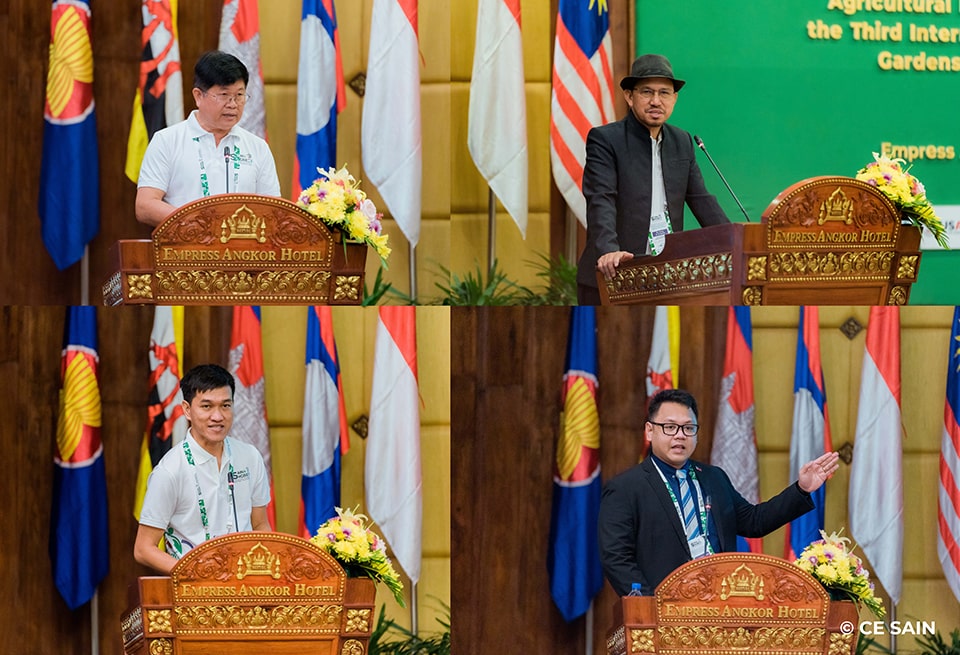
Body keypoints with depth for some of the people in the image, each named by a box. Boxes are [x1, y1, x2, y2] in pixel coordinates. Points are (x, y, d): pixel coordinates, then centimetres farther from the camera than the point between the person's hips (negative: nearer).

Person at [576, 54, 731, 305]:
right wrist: (608, 250, -34)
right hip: (612, 276, -5)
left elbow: (701, 200, 15)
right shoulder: (604, 140, -5)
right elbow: (600, 201, -18)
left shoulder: (682, 142, 14)